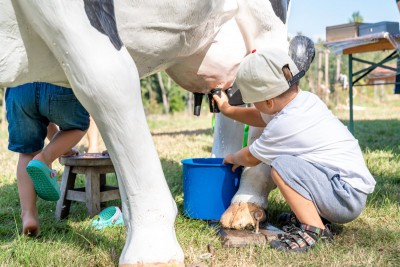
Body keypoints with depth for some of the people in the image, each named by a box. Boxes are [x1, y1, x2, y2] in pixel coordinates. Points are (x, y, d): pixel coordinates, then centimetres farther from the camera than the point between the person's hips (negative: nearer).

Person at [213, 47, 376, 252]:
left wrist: (233, 158, 22)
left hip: (347, 199, -10)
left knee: (281, 165, -20)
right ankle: (316, 213, 14)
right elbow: (264, 118, 24)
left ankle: (314, 229, -15)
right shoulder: (307, 99, 4)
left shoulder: (284, 126, -19)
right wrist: (229, 110, 27)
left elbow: (249, 158, 1)